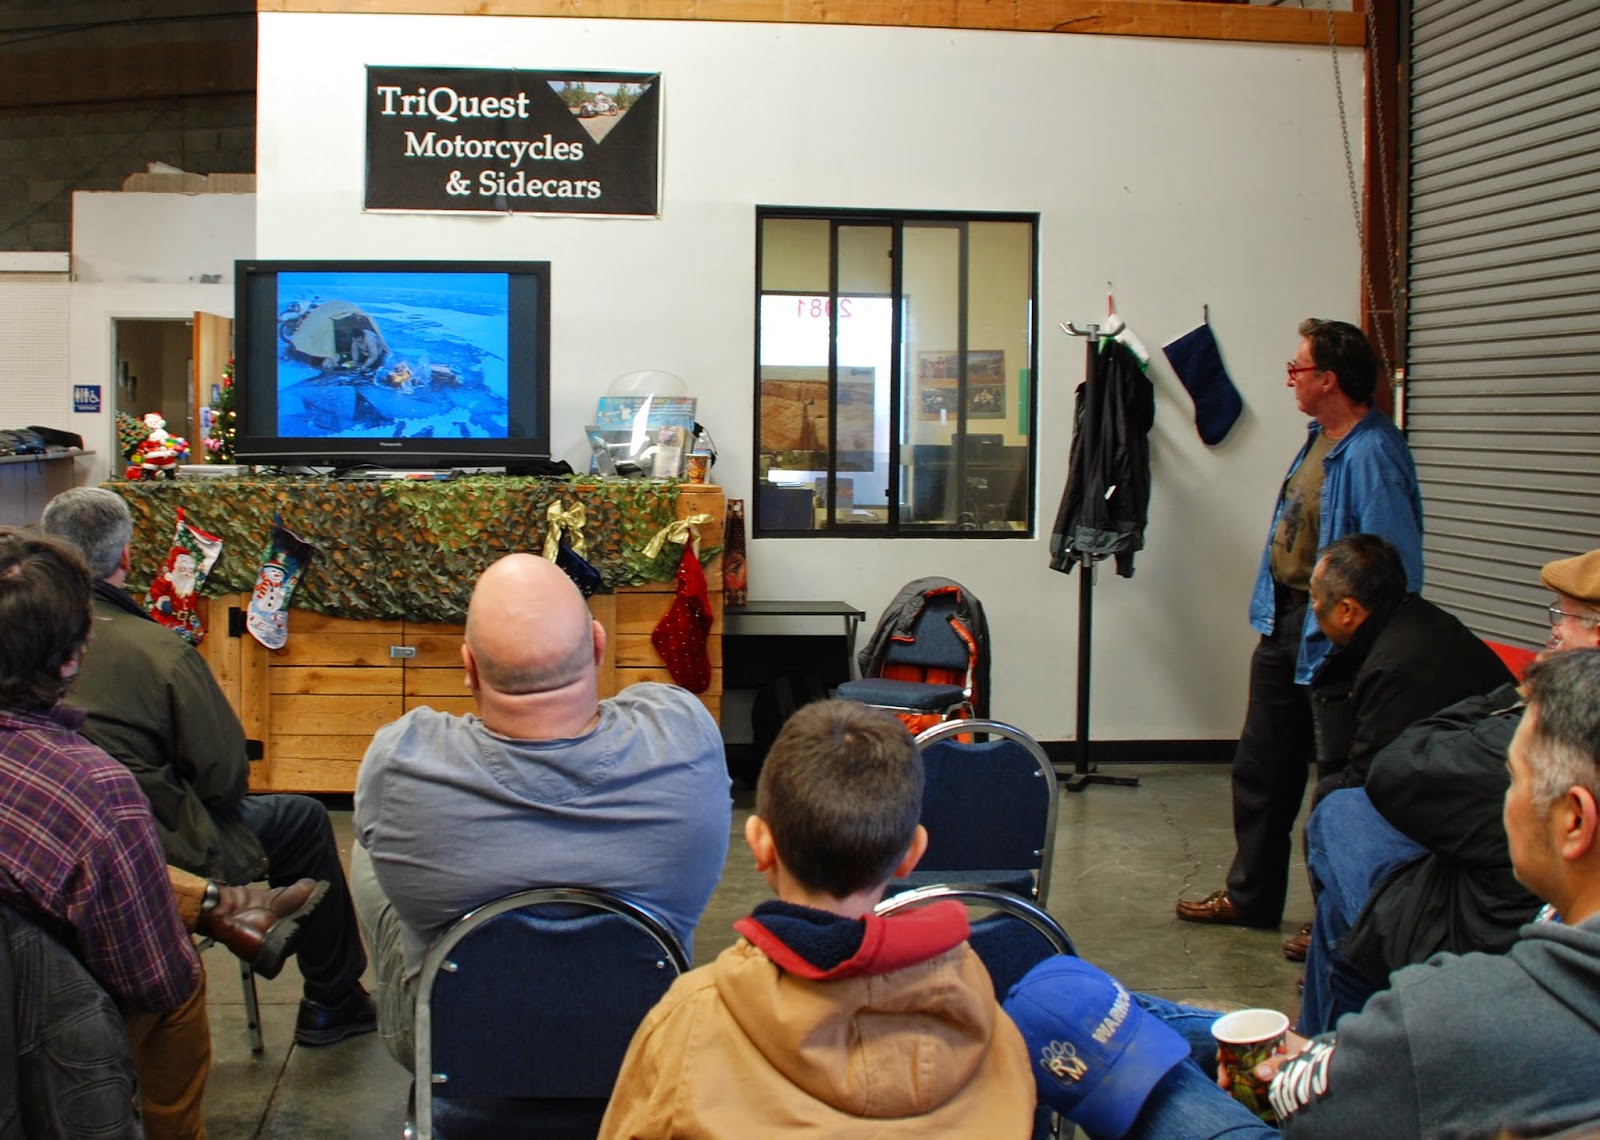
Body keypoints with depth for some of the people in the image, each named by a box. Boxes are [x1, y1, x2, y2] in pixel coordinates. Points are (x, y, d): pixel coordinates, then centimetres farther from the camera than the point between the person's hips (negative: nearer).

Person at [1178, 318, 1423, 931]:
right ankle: (1250, 894, 33)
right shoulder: (1319, 438, 8)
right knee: (1259, 769, 18)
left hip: (1331, 639, -10)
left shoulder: (1371, 456, -23)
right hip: (1284, 626, 10)